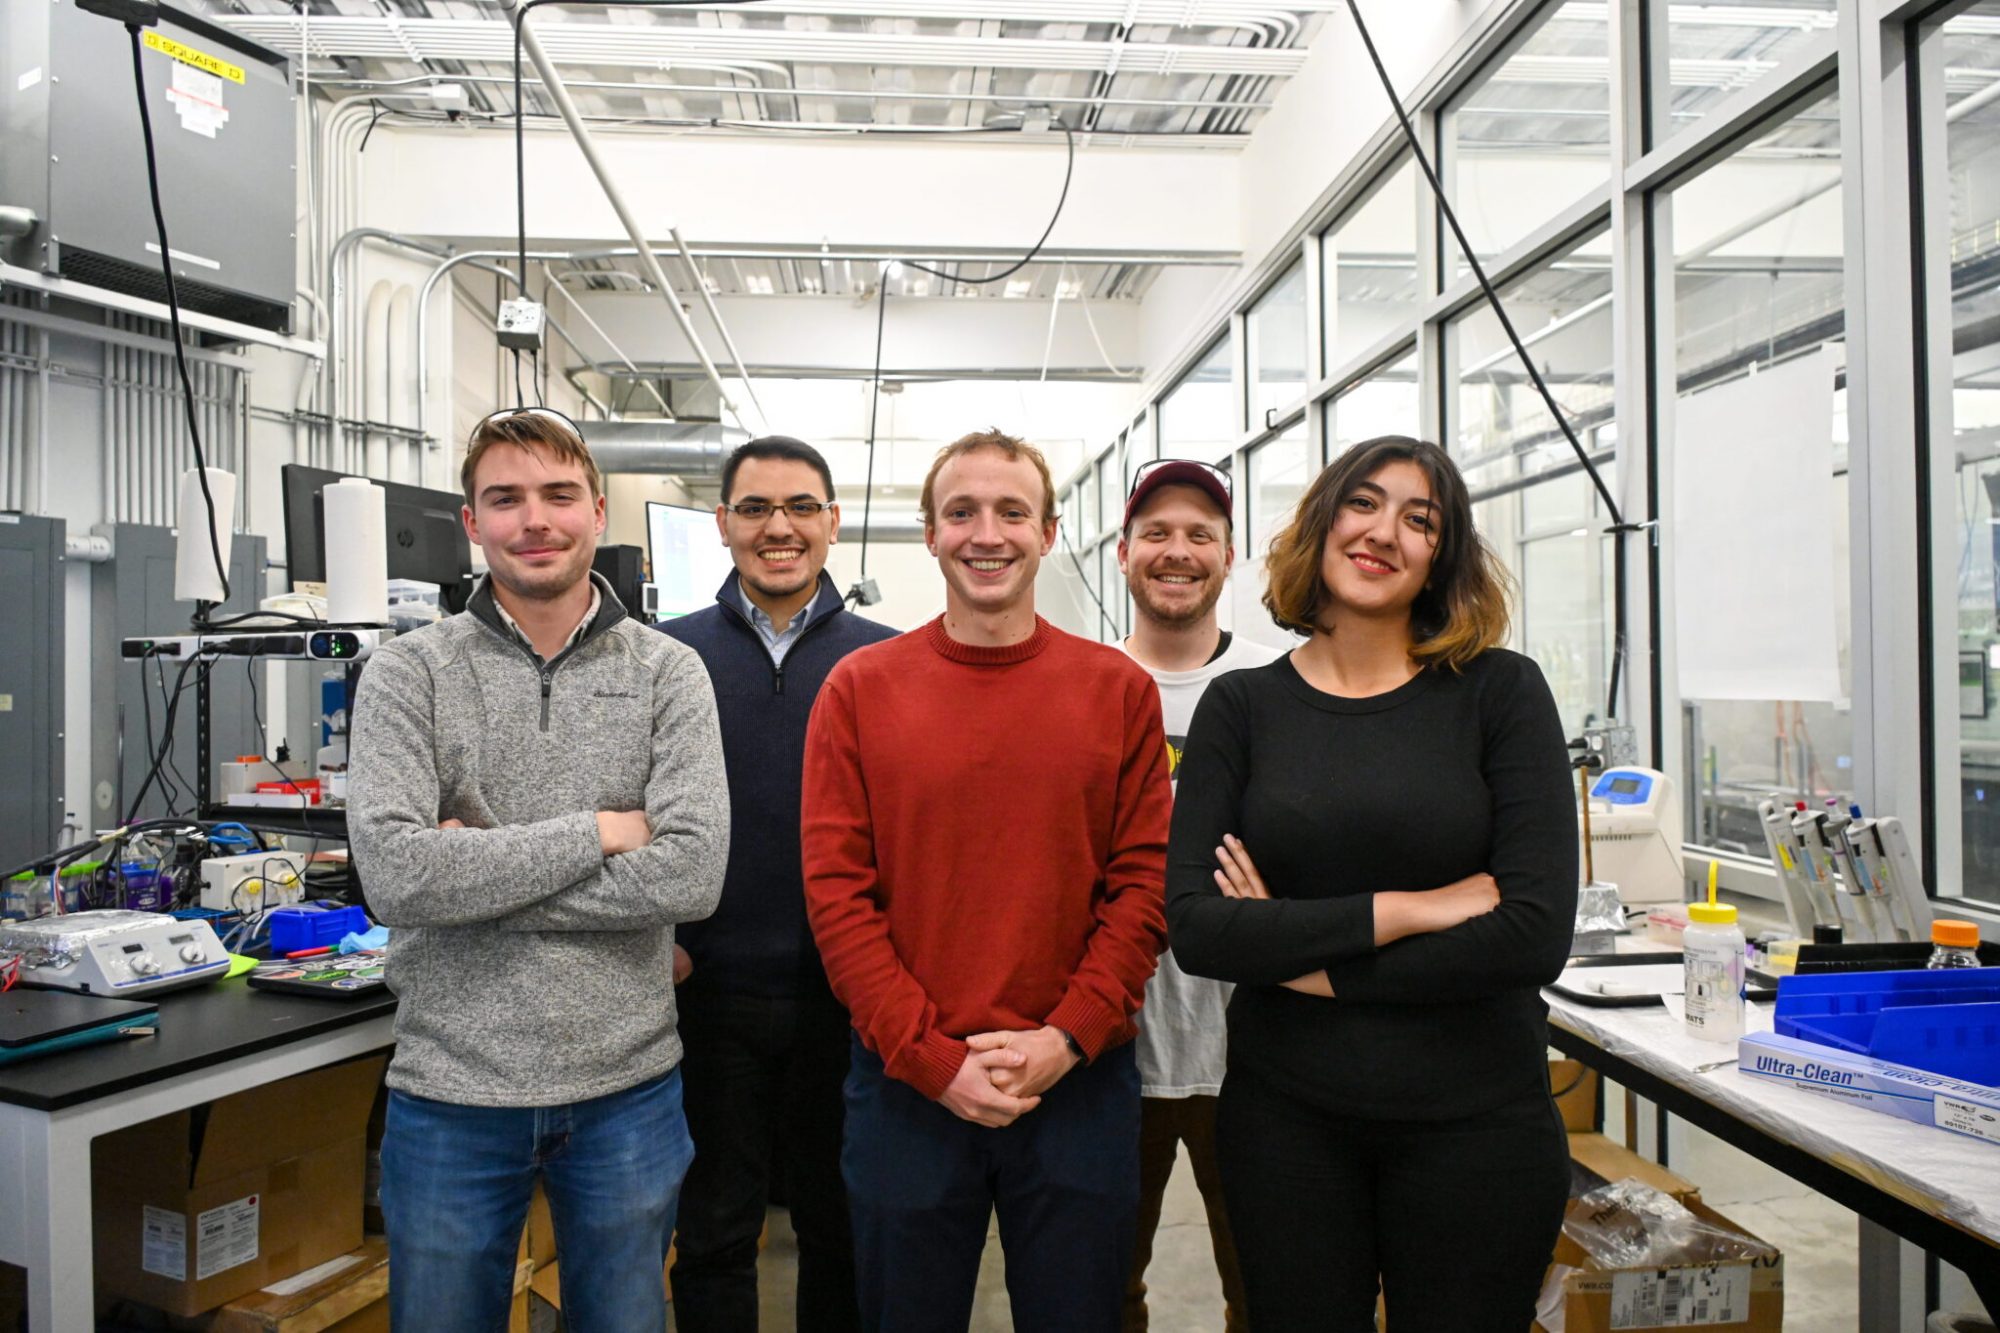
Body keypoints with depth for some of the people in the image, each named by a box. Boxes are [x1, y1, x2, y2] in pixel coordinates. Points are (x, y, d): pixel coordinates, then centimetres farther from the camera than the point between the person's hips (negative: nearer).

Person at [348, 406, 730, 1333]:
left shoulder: (668, 674, -3)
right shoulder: (409, 674, -4)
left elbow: (692, 874, -15)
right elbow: (393, 875, -18)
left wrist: (476, 874, -16)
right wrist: (594, 832, -16)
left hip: (628, 1090, 1)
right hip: (450, 1093, 0)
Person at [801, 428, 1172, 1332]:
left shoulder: (1119, 689, 0)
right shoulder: (859, 687, -2)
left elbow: (1144, 883, -1)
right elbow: (836, 891, -5)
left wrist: (1066, 1039, -11)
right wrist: (934, 1058, -11)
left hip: (1080, 1081, 1)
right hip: (906, 1084, 0)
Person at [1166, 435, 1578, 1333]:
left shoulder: (1501, 691, -5)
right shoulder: (1242, 706, -1)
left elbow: (1535, 934, -13)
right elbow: (1193, 927, -11)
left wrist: (1306, 964, -12)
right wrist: (1404, 911, -18)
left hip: (1474, 1120, 0)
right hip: (1285, 1120, 1)